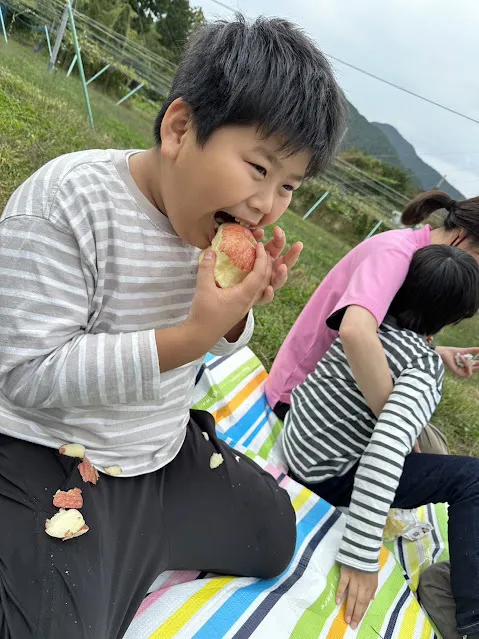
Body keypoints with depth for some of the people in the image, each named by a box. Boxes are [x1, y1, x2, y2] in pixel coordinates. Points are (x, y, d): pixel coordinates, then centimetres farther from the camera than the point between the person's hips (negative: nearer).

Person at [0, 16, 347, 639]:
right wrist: (192, 334, -33)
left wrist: (237, 311, -18)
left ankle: (127, 552, 24)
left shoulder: (220, 217, -4)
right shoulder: (65, 201, -25)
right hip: (52, 464, -6)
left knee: (273, 537, 17)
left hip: (166, 449, 7)